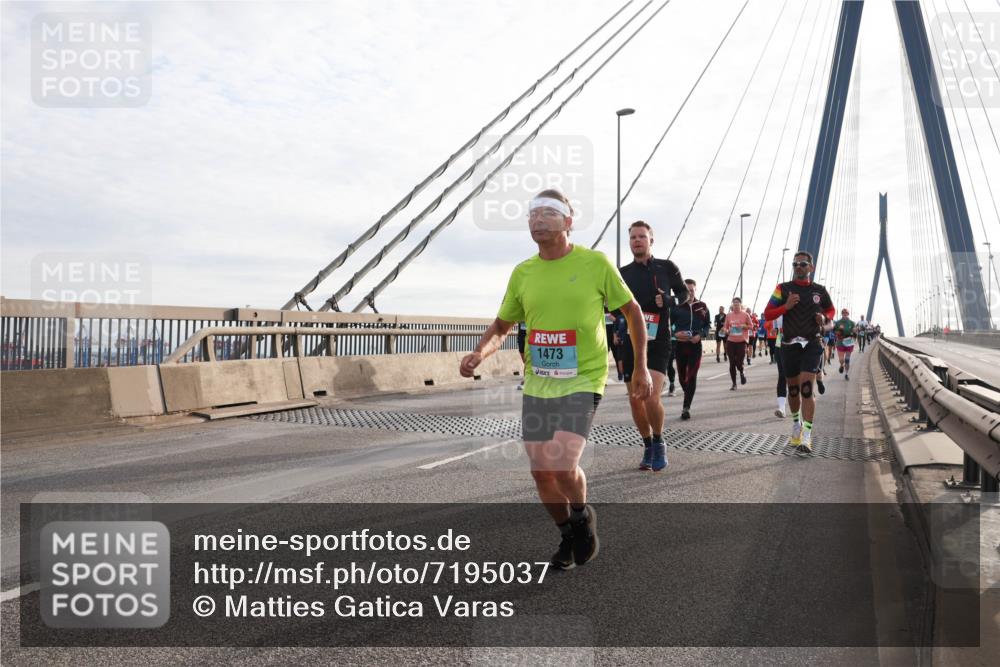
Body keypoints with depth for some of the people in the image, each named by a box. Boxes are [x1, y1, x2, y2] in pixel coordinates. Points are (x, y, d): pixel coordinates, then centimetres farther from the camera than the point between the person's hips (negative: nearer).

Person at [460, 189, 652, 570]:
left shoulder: (595, 263, -6)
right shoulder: (522, 273, 4)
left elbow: (632, 312, 4)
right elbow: (501, 328, 13)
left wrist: (641, 369, 4)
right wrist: (479, 354, -8)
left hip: (583, 381, -4)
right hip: (536, 384, 5)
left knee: (562, 465, -20)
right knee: (541, 472, 7)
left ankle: (582, 517, 13)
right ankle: (569, 536, 32)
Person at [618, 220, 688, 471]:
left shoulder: (667, 268, 3)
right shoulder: (623, 273, 8)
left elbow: (684, 294, 11)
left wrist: (668, 301, -10)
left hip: (658, 342, -3)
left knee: (651, 397, -18)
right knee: (635, 401, 6)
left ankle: (659, 443, 7)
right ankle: (648, 447, 25)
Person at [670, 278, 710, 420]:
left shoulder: (702, 306, 4)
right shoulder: (676, 306, -1)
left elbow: (707, 325, 10)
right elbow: (669, 324, 2)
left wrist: (700, 335, -9)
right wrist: (675, 334, -17)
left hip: (695, 345, -1)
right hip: (680, 345, 1)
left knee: (692, 376, -8)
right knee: (682, 376, 12)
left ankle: (686, 407, -9)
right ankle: (688, 399, 37)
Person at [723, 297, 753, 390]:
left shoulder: (745, 314, -1)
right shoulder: (729, 315, 6)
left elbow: (751, 326, 5)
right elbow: (726, 327, 15)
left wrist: (743, 326, -13)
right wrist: (727, 331, -7)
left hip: (742, 341, -2)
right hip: (731, 341, 2)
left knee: (739, 362, -9)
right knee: (732, 363, 1)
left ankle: (742, 374, 28)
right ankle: (734, 384, 11)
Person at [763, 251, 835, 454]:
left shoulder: (820, 291, 6)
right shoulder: (783, 289, 2)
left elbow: (831, 310, 22)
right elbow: (767, 314, 0)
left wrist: (824, 317, -1)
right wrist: (786, 306, -17)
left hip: (812, 345, -1)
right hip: (789, 345, 1)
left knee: (806, 388, -15)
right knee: (793, 389, 12)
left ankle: (807, 437, -16)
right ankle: (796, 423, 38)